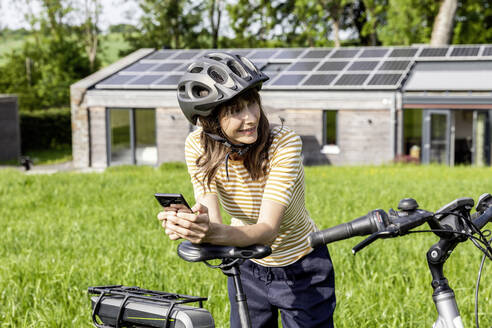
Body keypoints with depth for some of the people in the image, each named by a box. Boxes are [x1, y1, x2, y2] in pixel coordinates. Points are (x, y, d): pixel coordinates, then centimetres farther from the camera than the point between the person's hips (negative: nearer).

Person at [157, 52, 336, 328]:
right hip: (247, 267, 3)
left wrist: (214, 233, -54)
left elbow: (268, 229, -35)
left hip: (302, 272, -3)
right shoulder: (198, 147, -17)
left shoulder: (285, 143, -29)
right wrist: (188, 223, -47)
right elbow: (212, 221, -24)